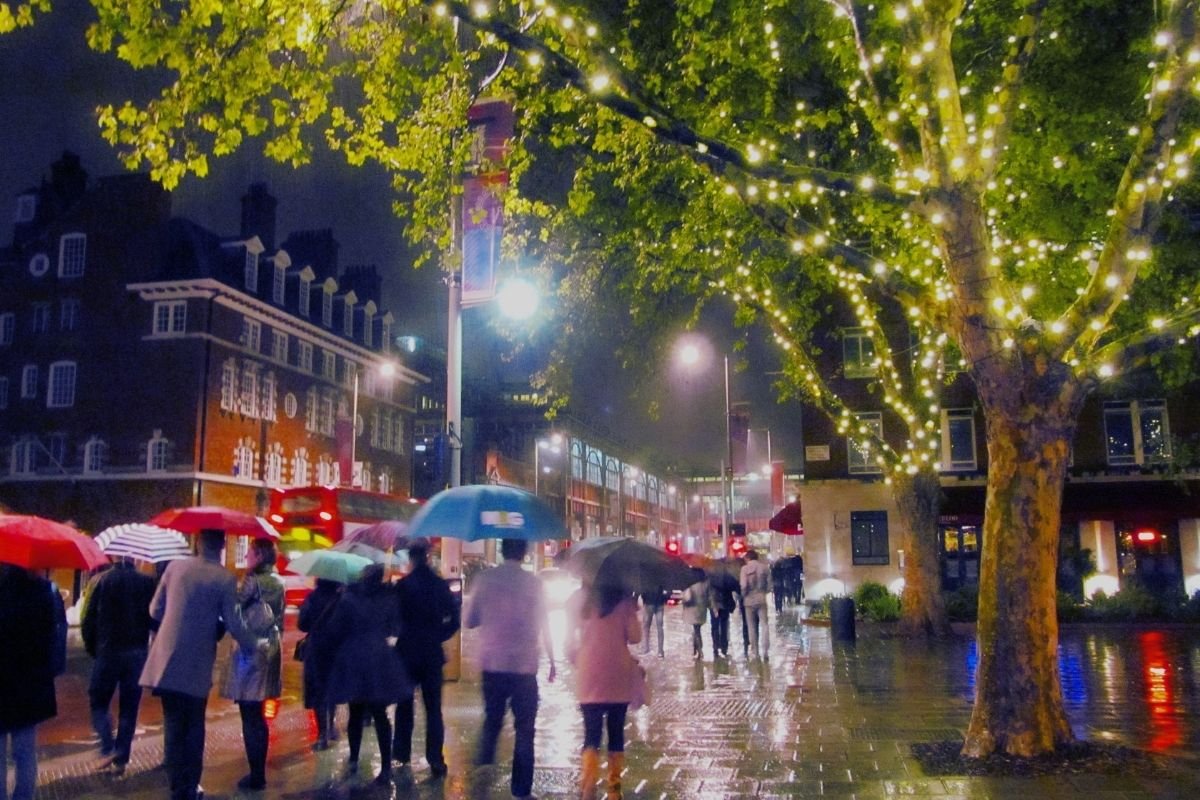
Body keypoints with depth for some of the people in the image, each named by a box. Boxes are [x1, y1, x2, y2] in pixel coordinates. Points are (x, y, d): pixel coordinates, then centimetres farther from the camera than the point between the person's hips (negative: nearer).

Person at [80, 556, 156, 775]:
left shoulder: (99, 581, -6)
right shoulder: (147, 582, -4)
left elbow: (88, 620, -6)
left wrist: (91, 647, 8)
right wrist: (144, 644, 10)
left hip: (107, 652, -1)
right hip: (138, 654, 1)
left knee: (98, 702, 13)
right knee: (129, 708, 10)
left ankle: (108, 749, -3)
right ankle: (121, 759, 11)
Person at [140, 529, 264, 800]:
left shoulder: (175, 566, 1)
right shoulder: (225, 578, -10)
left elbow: (155, 610, 8)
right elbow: (233, 625, -7)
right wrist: (255, 644, 10)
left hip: (167, 661, 3)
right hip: (196, 666, -3)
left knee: (174, 728, 12)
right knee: (193, 728, 11)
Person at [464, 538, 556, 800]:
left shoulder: (484, 579, -2)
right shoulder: (532, 582, -5)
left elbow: (469, 620, 3)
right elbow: (543, 624, -1)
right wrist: (552, 660, 8)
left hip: (492, 664, 2)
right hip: (524, 665, -2)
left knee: (492, 721, 19)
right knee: (524, 729, 8)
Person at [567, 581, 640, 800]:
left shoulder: (578, 599, 2)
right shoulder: (623, 598, -2)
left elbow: (570, 641, 4)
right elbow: (634, 636, -5)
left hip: (590, 676, 1)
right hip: (618, 675, -1)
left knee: (592, 734, 1)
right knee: (616, 732, 12)